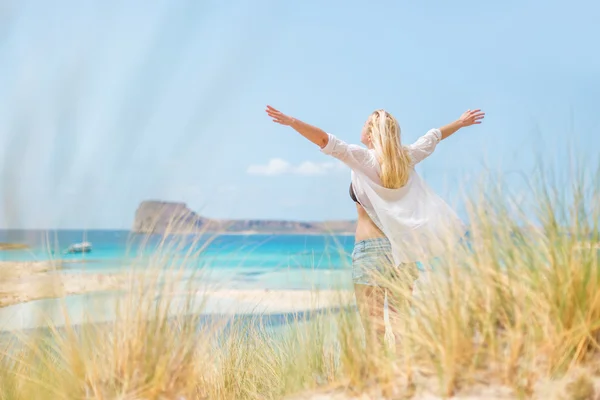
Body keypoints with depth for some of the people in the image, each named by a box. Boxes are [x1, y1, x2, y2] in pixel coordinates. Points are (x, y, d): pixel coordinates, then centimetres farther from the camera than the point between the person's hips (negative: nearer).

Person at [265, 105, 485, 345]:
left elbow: (326, 141, -19)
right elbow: (433, 137, 26)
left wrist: (291, 122, -26)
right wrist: (460, 123, 41)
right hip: (403, 249, 6)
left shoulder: (364, 159, -6)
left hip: (371, 248, -5)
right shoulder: (406, 158, 9)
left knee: (373, 325, -6)